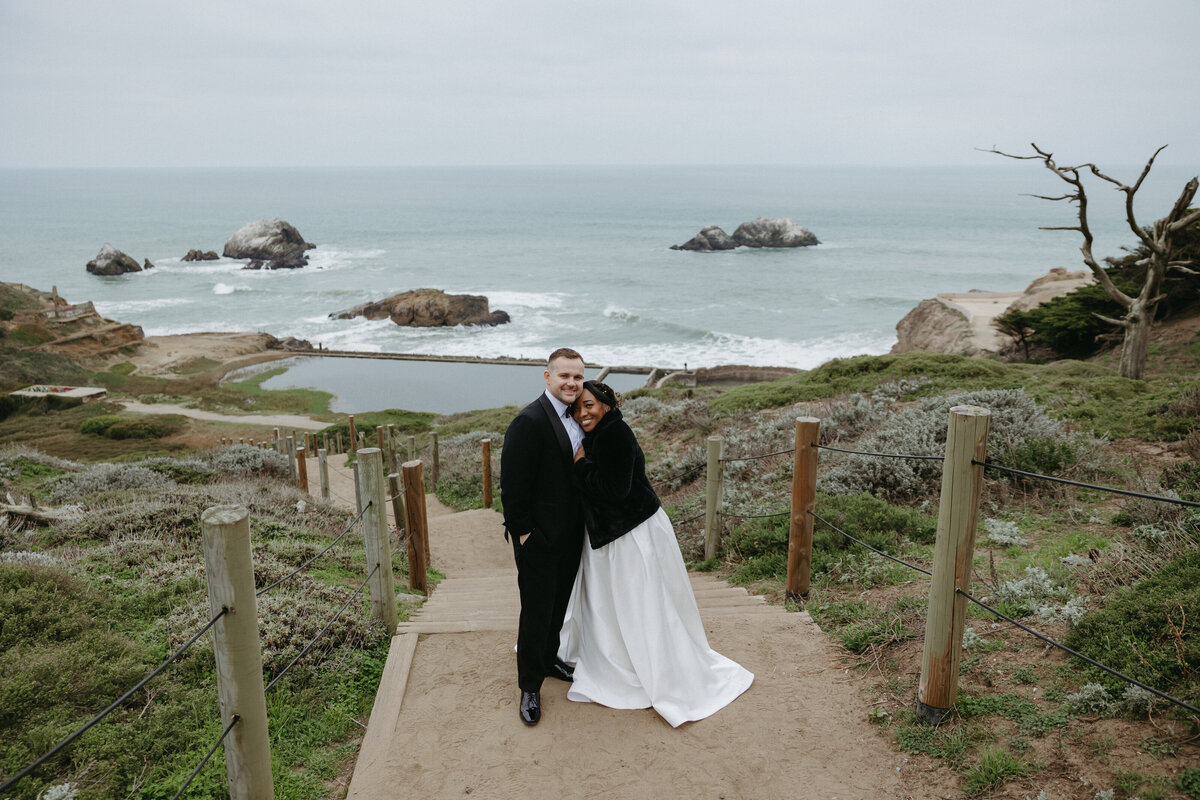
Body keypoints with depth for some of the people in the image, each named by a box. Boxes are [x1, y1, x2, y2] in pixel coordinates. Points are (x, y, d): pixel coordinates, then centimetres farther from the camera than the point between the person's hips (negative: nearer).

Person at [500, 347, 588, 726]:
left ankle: (549, 657, 43)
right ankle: (530, 686, 18)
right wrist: (522, 532, -18)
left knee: (560, 602, 22)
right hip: (538, 536, -8)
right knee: (536, 610, 2)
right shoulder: (528, 422, -21)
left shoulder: (577, 418, 6)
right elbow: (513, 484, -20)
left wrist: (583, 523, 12)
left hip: (570, 534, 8)